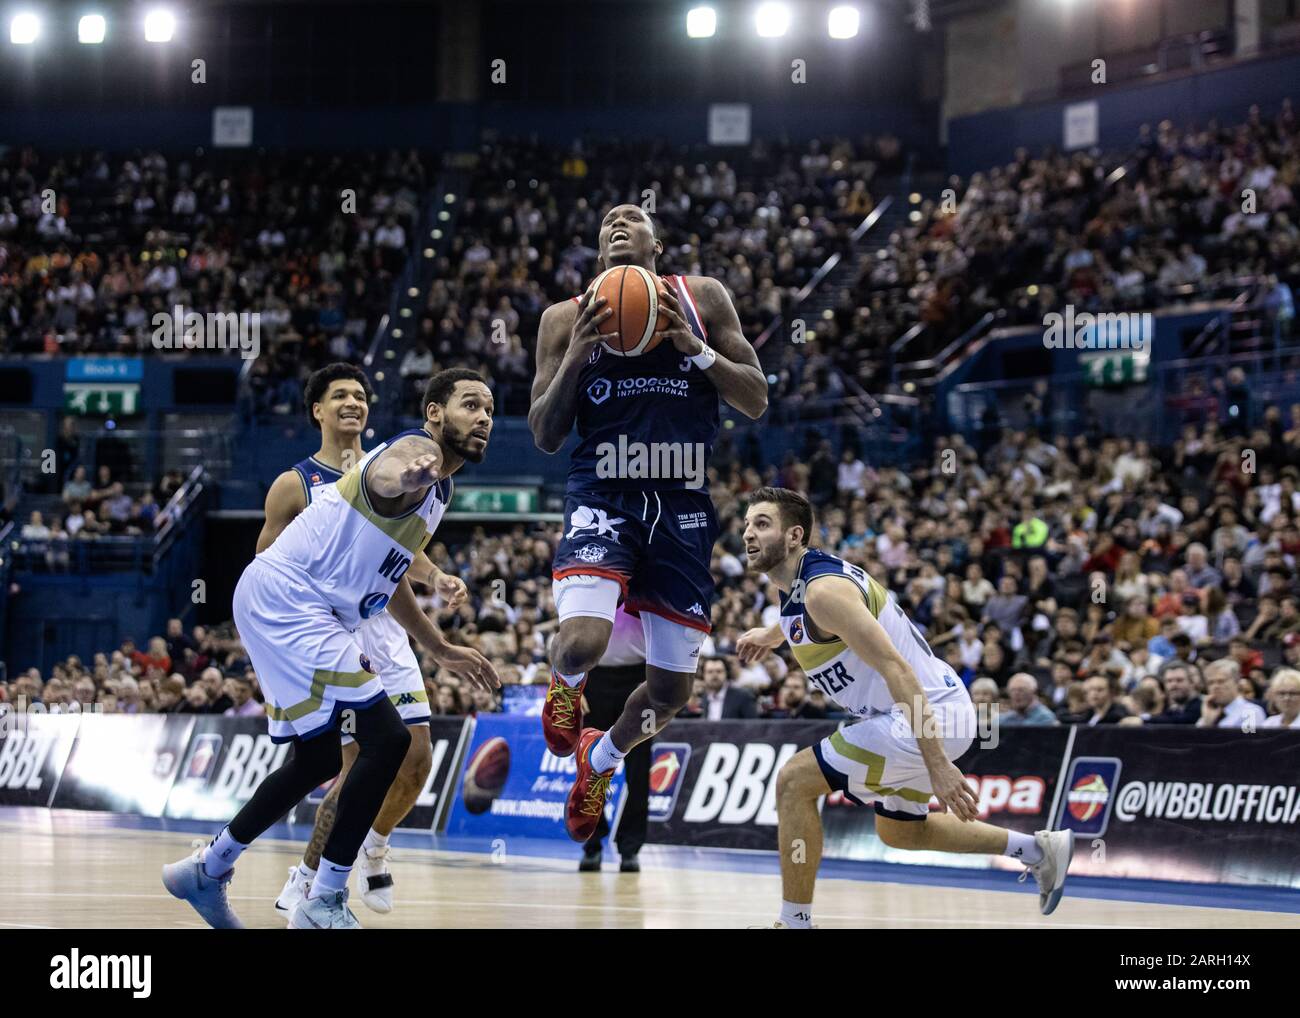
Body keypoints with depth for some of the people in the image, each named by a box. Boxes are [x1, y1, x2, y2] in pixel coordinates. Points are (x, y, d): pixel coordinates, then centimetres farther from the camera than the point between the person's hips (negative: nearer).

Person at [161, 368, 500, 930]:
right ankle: (324, 904, -7)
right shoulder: (417, 447, -11)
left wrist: (442, 651, 39)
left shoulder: (435, 491, 20)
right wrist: (405, 473, -63)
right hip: (286, 599, -11)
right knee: (386, 738, -15)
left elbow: (388, 578, 34)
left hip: (300, 612, 11)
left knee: (319, 757, 20)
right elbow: (381, 473, -39)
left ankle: (207, 869, 34)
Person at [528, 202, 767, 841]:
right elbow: (544, 436, 4)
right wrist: (577, 355, -10)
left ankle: (600, 759, 36)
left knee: (671, 688, 4)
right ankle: (565, 685, 11)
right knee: (582, 641, -28)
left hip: (683, 502, 2)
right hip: (603, 494, -2)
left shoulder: (702, 299, 8)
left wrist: (694, 346, -10)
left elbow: (756, 401, 5)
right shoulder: (567, 319, 7)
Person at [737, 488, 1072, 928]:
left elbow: (895, 669, -28)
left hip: (930, 715, -11)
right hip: (940, 711, 11)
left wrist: (937, 765, -33)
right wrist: (772, 633, 38)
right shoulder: (803, 580, 8)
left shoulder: (823, 589, -21)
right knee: (900, 831, 27)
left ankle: (794, 922, -4)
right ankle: (1039, 849, 33)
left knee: (795, 781, -11)